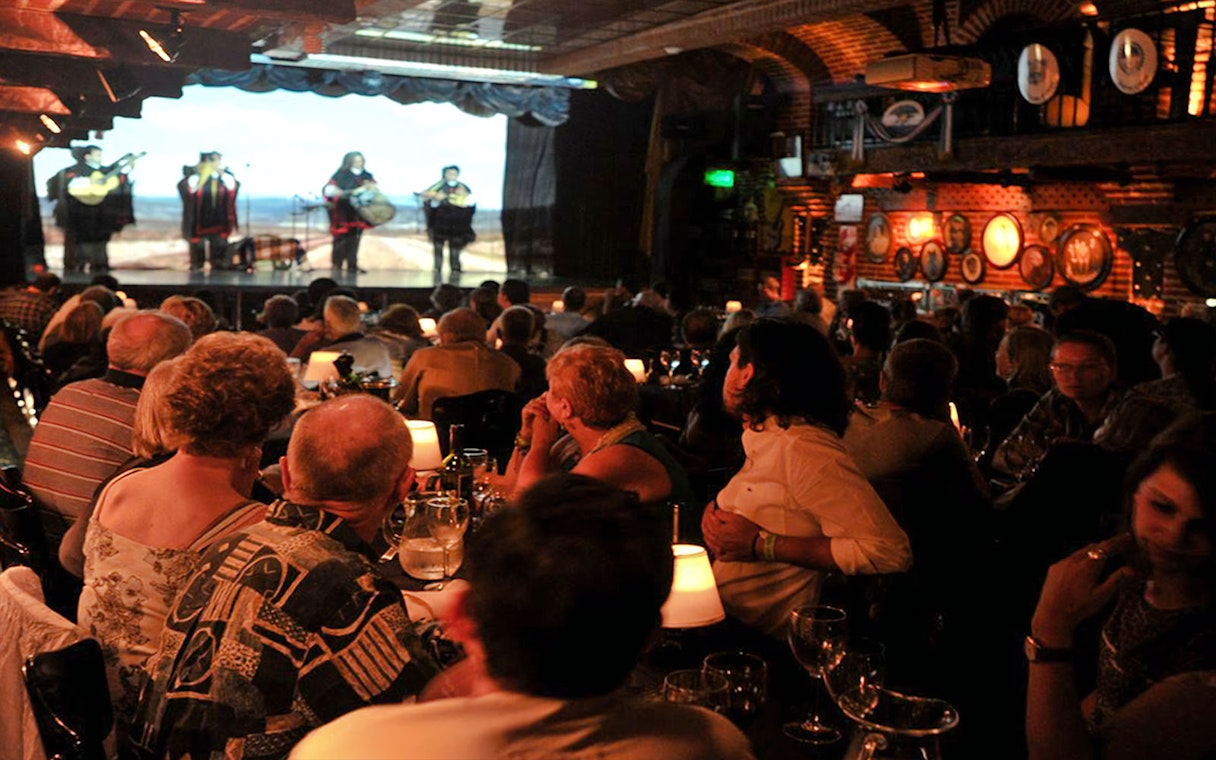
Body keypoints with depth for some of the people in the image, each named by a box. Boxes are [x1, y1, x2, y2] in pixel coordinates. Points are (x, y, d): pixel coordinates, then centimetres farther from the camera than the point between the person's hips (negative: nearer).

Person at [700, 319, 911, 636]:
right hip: (724, 620, 8)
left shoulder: (804, 450, -17)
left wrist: (761, 545, -20)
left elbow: (890, 552, -24)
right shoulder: (761, 438, 12)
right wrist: (714, 511, 0)